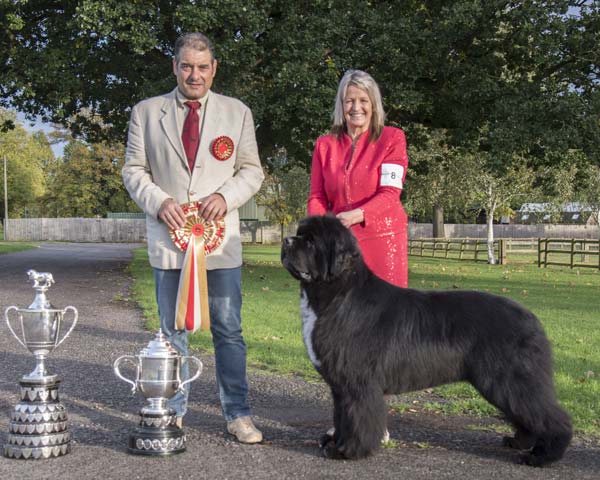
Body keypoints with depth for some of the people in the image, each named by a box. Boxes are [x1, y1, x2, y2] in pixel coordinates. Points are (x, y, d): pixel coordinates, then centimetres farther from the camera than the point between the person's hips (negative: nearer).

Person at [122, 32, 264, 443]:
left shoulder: (237, 112, 7)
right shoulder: (146, 112, 6)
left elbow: (252, 170, 8)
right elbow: (134, 170, 6)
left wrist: (226, 196, -11)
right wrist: (159, 202, -12)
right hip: (168, 238, 0)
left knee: (229, 330, 2)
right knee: (172, 331, 9)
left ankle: (237, 414, 12)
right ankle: (174, 413, 19)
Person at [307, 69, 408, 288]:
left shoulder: (392, 138, 2)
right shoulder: (325, 144, 12)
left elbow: (390, 193, -7)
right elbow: (317, 196, 9)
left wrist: (356, 215, -24)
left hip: (382, 239, -2)